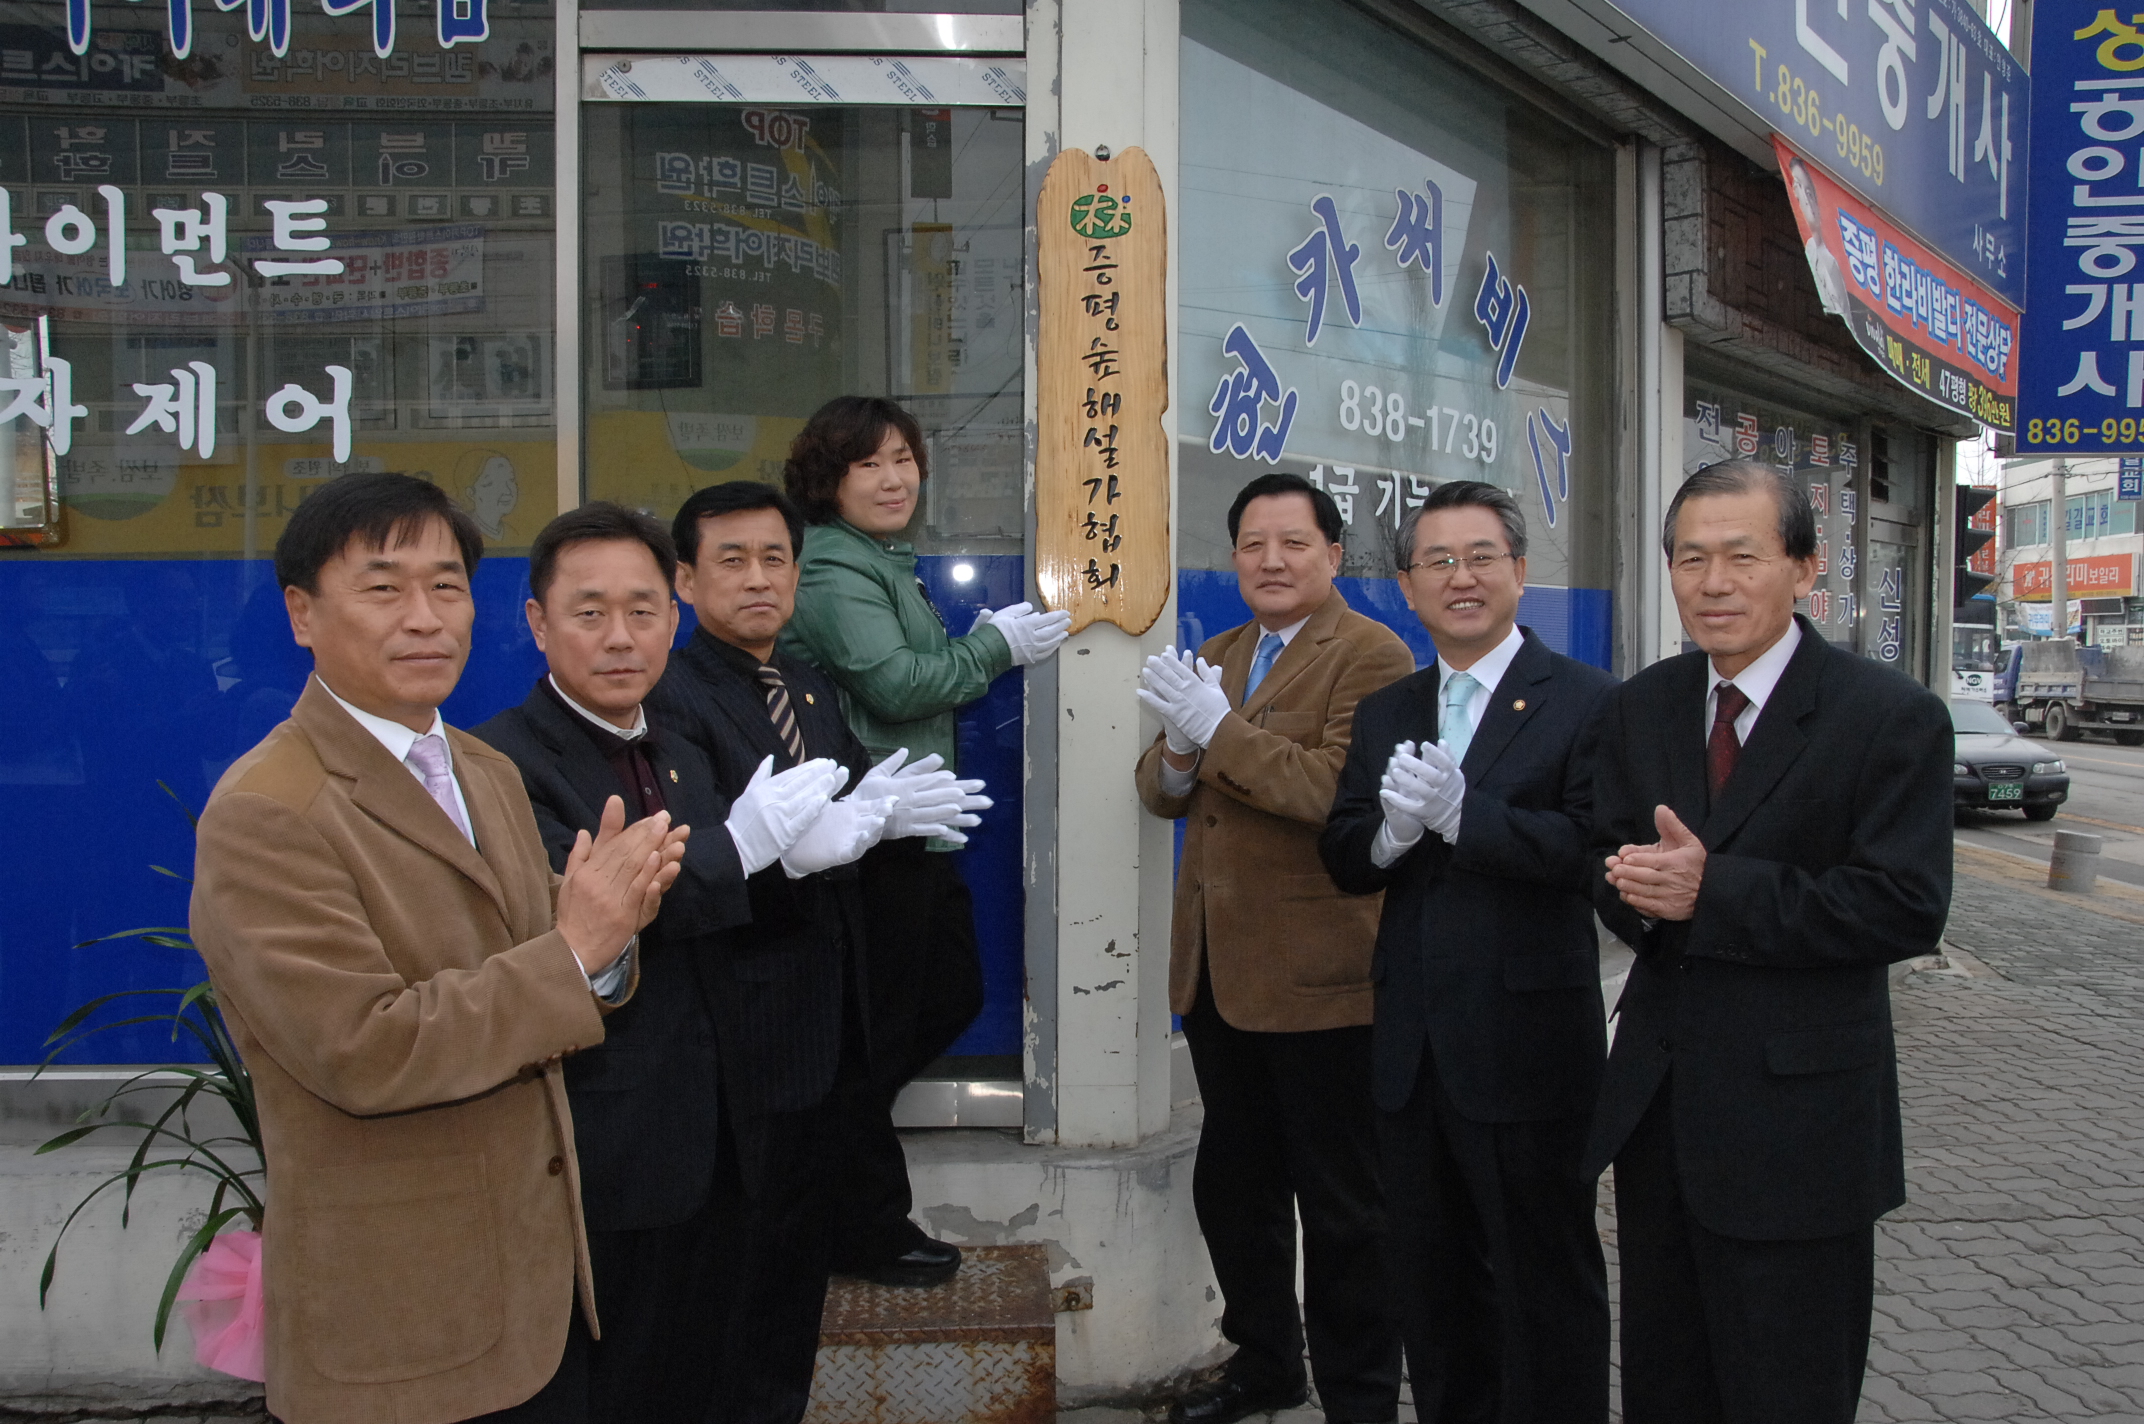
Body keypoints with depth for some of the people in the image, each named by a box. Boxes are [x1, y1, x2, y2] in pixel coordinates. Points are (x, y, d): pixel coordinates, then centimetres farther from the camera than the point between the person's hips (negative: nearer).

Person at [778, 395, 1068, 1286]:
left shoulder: (885, 565, 18)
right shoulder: (833, 571, -14)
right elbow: (894, 683, -24)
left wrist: (983, 648, 5)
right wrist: (995, 645, -14)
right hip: (874, 839, -10)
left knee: (954, 995, 19)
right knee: (877, 1033, 2)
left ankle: (845, 1123, 34)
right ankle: (867, 1232, 18)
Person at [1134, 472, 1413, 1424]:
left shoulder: (1371, 656, -11)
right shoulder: (1216, 656, 13)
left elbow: (1338, 789, -24)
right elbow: (1162, 793, 11)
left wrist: (1218, 730, -25)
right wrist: (1177, 748, -11)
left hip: (1316, 976, -8)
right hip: (1216, 968, 8)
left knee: (1340, 1204, 7)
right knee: (1232, 1183, 20)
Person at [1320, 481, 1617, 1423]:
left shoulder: (1585, 701, -7)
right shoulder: (1384, 713, 11)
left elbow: (1593, 850, -19)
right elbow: (1342, 861, 6)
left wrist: (1460, 811, -28)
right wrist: (1392, 829, -15)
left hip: (1528, 1048, -6)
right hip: (1412, 1050, 6)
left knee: (1547, 1281, 8)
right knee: (1430, 1281, 19)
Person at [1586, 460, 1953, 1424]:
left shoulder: (1893, 717, -11)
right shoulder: (1638, 709, 7)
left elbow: (1906, 907, -18)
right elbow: (1607, 865, 7)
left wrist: (1712, 892, -24)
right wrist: (1642, 891, -18)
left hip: (1797, 1121, -5)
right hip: (1655, 1099, 5)